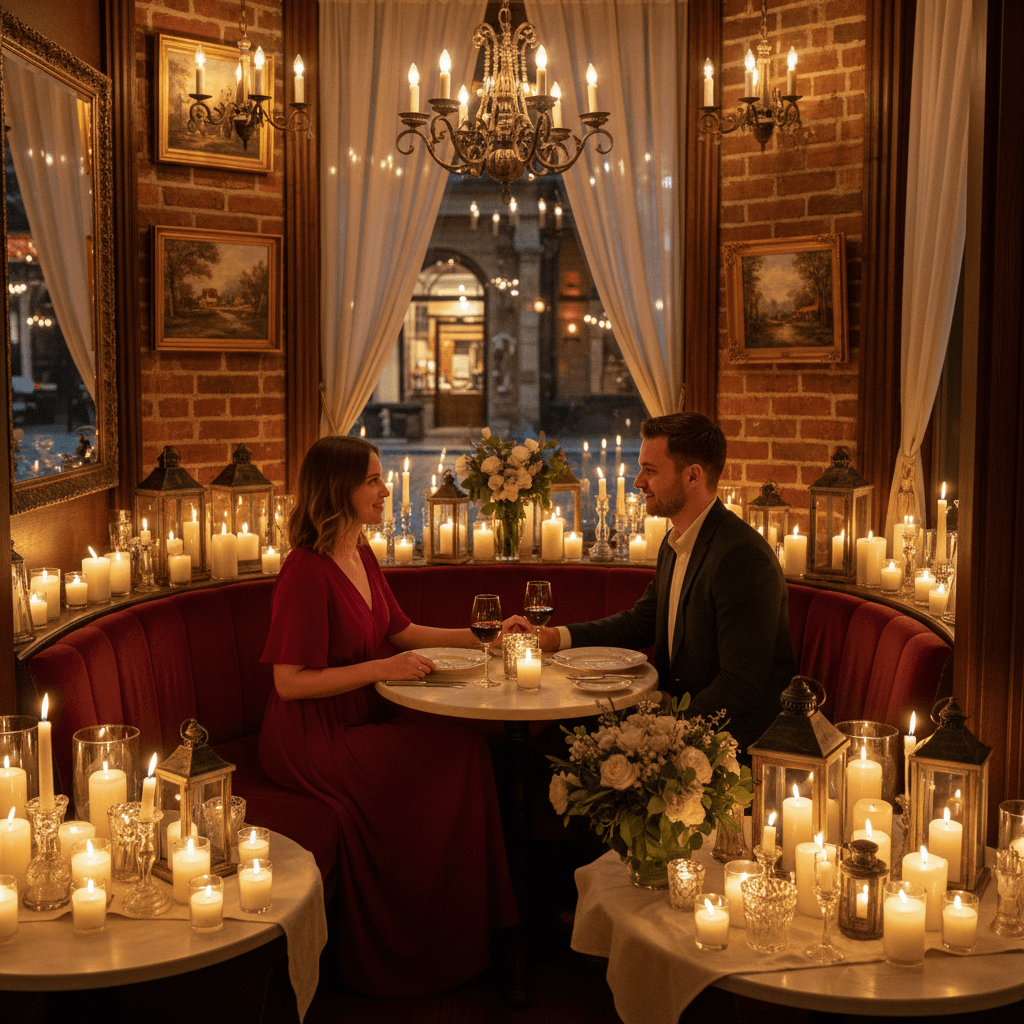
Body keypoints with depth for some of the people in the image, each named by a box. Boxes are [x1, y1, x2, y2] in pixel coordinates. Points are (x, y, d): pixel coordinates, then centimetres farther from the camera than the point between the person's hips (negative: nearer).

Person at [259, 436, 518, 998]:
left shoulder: (361, 556, 11)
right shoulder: (306, 571, -19)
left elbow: (400, 631, 23)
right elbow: (289, 682, -21)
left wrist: (479, 636, 15)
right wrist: (381, 668, -21)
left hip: (360, 720, 8)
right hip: (311, 740, -8)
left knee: (466, 742, -14)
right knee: (454, 754, -19)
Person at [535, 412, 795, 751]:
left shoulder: (742, 558, -23)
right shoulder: (674, 544, 9)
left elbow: (741, 687, -24)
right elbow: (641, 622, 21)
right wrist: (555, 637, 10)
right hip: (678, 708, 9)